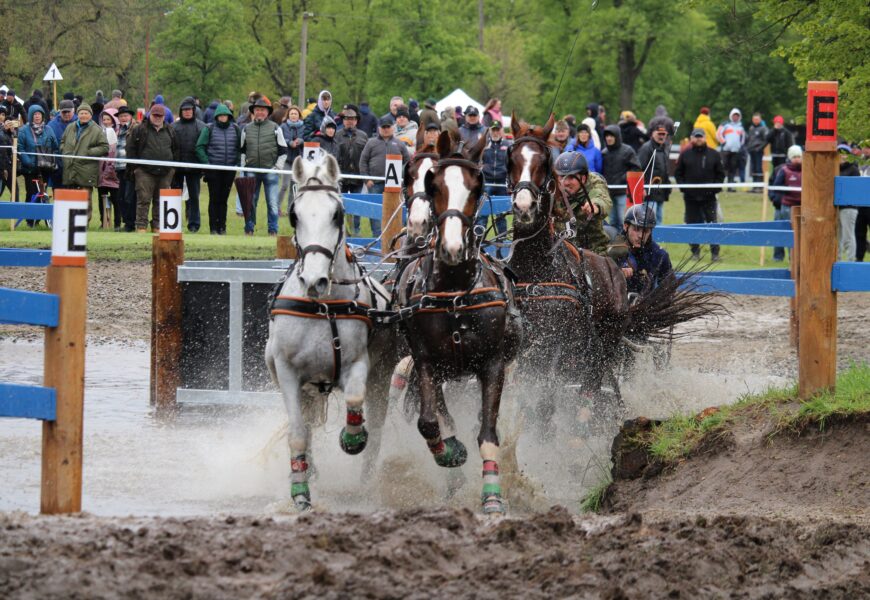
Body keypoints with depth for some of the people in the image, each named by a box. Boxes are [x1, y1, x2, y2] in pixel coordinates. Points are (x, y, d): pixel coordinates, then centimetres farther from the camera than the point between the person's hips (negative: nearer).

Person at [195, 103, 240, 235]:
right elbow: (200, 147, -3)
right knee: (214, 198, 0)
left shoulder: (235, 129, 6)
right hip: (213, 169, -2)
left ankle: (222, 227, 12)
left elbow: (240, 148, 10)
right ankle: (213, 228, 4)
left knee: (224, 199, 7)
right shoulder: (209, 129, -2)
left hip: (229, 169, 2)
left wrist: (237, 162, -2)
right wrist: (206, 163, -10)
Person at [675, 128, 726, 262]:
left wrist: (715, 188, -5)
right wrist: (683, 186, -5)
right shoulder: (685, 155, 5)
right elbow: (678, 173, 9)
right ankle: (695, 252, 13)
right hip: (691, 197, 1)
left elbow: (720, 174, 8)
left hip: (709, 197, -1)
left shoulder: (713, 155, 5)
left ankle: (715, 253, 0)